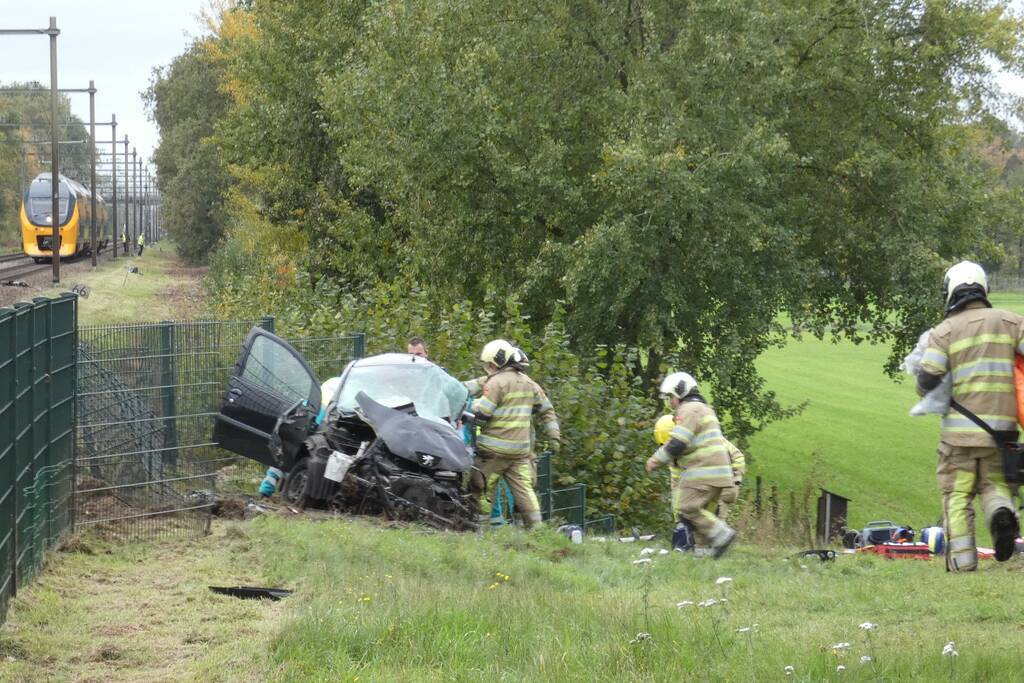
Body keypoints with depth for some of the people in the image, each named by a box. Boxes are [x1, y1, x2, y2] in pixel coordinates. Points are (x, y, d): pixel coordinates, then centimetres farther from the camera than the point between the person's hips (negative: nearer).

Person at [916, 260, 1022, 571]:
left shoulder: (945, 330, -2)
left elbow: (927, 378, -8)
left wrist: (927, 394, 14)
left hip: (960, 429, -2)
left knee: (957, 494, 7)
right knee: (993, 482, 19)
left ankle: (962, 560, -1)